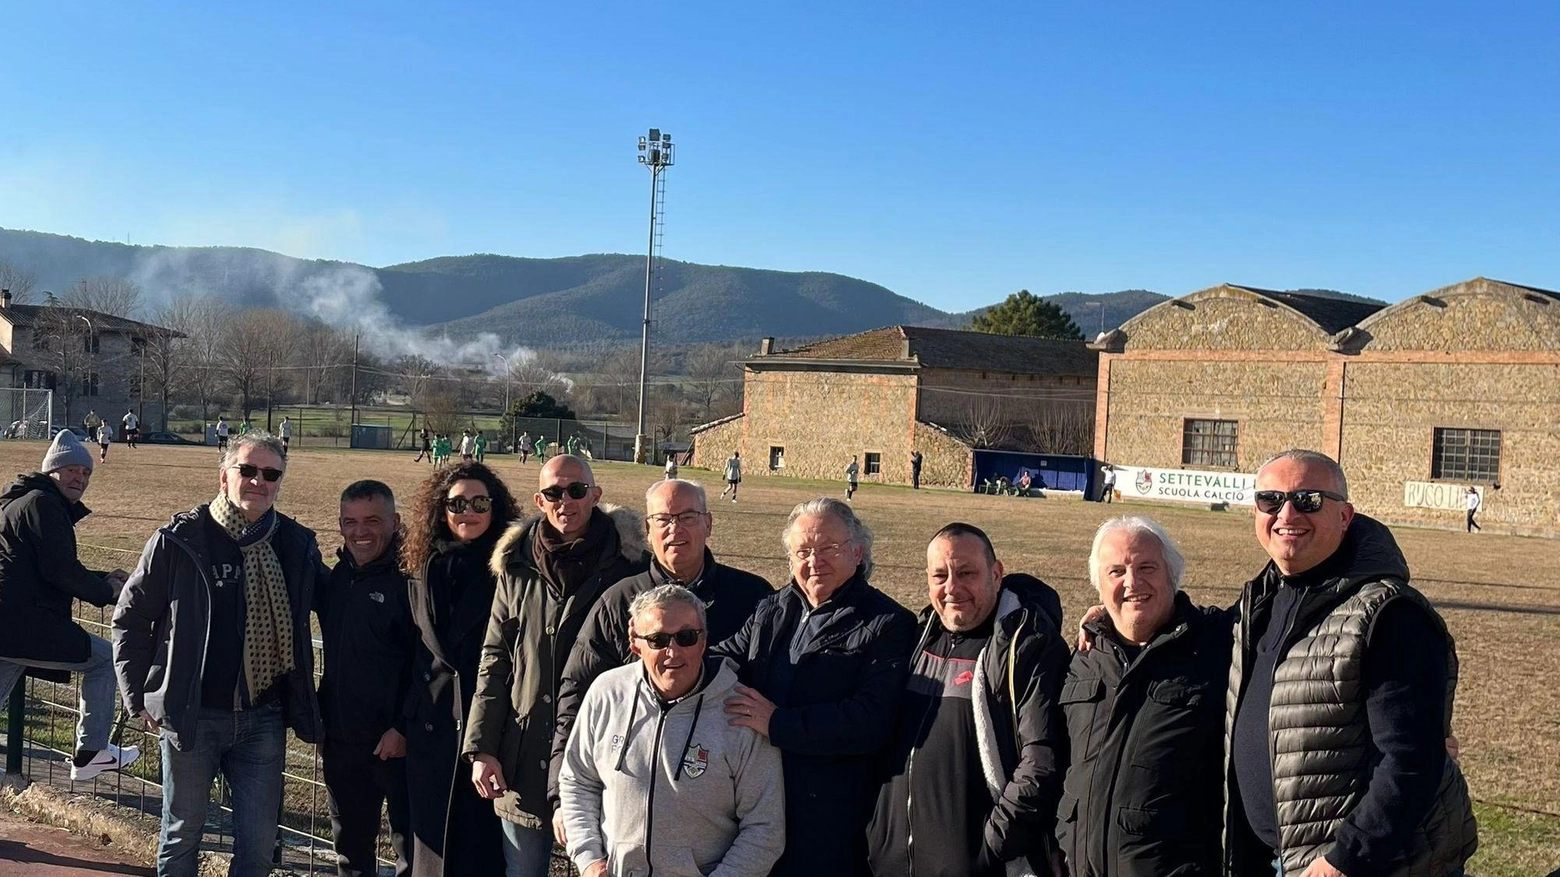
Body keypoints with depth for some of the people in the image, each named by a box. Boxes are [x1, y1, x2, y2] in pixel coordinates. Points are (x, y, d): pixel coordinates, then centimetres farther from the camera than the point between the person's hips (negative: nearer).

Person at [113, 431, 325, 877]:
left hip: (263, 719, 2)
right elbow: (131, 617, 0)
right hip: (191, 716, -2)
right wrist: (139, 698, -2)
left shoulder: (297, 544, 2)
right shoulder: (179, 539, -6)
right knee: (182, 834, 12)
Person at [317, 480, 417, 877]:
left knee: (411, 845, 3)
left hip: (395, 742, -7)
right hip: (340, 740, 7)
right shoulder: (339, 577, 9)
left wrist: (404, 728, -18)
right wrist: (319, 722, 13)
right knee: (350, 845, 20)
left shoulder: (410, 579, -13)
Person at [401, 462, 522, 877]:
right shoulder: (426, 568, 8)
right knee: (431, 834, 10)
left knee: (483, 839, 2)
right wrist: (401, 722, 12)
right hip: (431, 725, 4)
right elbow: (415, 651, 14)